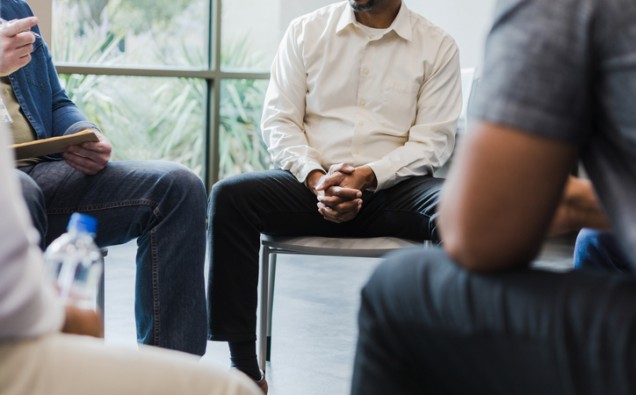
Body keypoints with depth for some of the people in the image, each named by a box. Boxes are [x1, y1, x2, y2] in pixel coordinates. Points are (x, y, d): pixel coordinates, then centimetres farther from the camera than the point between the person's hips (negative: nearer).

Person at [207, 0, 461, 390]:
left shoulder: (438, 46, 5)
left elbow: (434, 138, -2)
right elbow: (278, 120, 5)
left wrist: (368, 176, -18)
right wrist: (315, 178, -14)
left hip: (392, 187, -1)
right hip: (314, 183, 2)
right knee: (229, 196, -27)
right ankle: (245, 366, -23)